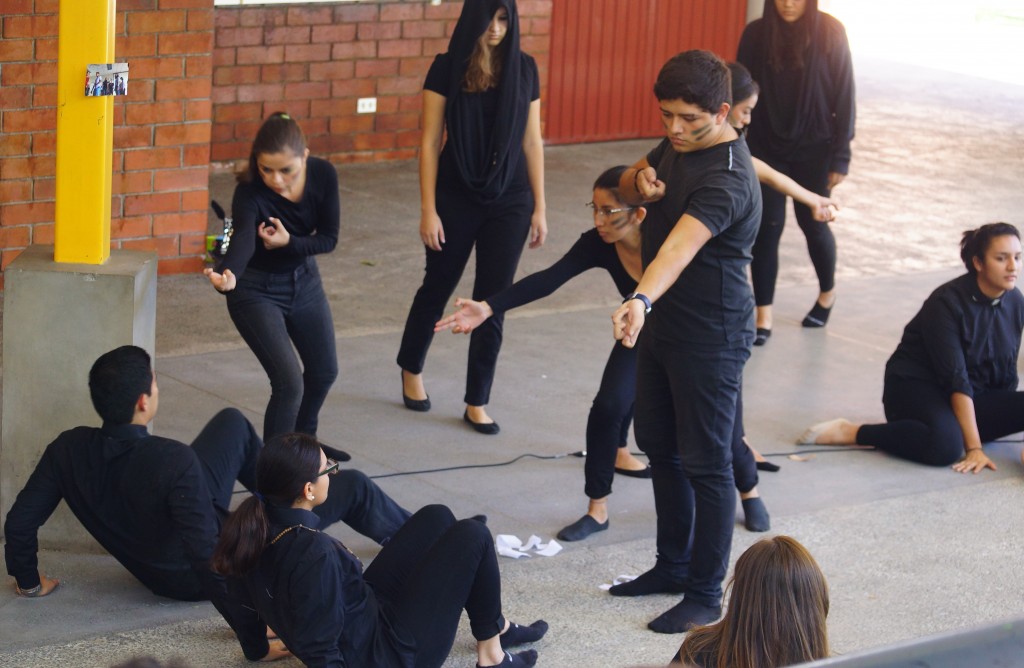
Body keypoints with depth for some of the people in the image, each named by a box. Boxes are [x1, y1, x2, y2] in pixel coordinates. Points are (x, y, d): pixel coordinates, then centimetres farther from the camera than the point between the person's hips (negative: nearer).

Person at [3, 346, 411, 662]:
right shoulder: (175, 463, -39)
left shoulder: (69, 449, -22)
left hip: (152, 570, 7)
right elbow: (210, 559, -39)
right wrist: (256, 642, -35)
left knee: (233, 423, 21)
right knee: (350, 487, 9)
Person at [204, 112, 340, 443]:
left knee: (324, 372, 20)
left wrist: (289, 242, -29)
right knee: (289, 382, -18)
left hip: (304, 279, 6)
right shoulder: (250, 192, -32)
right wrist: (227, 275, -70)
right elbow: (243, 239, -49)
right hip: (257, 289, -6)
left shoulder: (323, 175, -20)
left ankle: (303, 442, 47)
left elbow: (329, 238, -11)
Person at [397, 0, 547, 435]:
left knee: (493, 300, 3)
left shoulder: (523, 68, 0)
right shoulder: (447, 68, -8)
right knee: (438, 287, 14)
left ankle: (477, 402, 14)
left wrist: (539, 208, 3)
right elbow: (430, 142, -6)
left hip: (509, 202, 2)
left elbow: (532, 141, 4)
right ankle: (411, 370, 39)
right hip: (456, 198, -2)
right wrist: (428, 210, -10)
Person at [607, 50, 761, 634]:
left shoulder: (726, 179, -27)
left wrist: (642, 299, -59)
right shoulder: (680, 141, 2)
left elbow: (682, 244, -44)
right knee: (660, 448, 19)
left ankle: (706, 594, 12)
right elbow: (628, 185, 17)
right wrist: (641, 183, -8)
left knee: (706, 465, 1)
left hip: (710, 338, -10)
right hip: (664, 323, 10)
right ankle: (674, 565, 35)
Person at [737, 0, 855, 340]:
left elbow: (844, 97, -8)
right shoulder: (756, 34, -7)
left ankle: (827, 294, 37)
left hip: (814, 148, -1)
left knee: (812, 223, 11)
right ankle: (763, 314, 6)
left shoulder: (830, 33, -11)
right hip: (766, 147, 1)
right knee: (767, 227, -2)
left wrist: (840, 157, -8)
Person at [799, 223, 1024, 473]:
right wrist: (973, 447, -28)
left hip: (973, 396, 7)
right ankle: (851, 432, -21)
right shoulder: (947, 302, -20)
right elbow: (956, 379, -24)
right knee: (946, 446, -38)